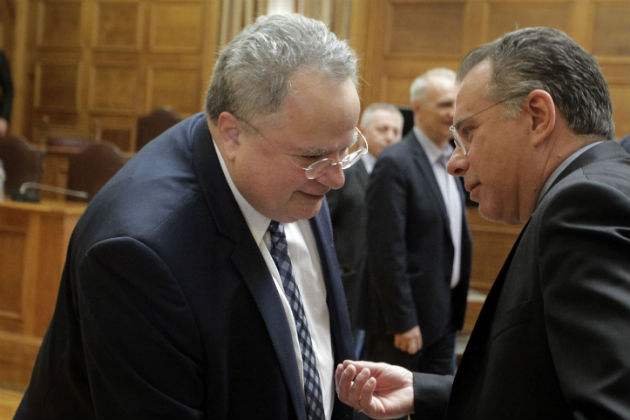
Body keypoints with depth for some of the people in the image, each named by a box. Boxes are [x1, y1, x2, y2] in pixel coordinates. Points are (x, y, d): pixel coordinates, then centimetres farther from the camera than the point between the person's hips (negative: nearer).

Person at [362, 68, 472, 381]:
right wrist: (403, 322, -20)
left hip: (444, 314, 8)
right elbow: (387, 251, -20)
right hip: (406, 313, -8)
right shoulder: (394, 164, -16)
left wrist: (456, 307, 15)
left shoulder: (451, 161, 11)